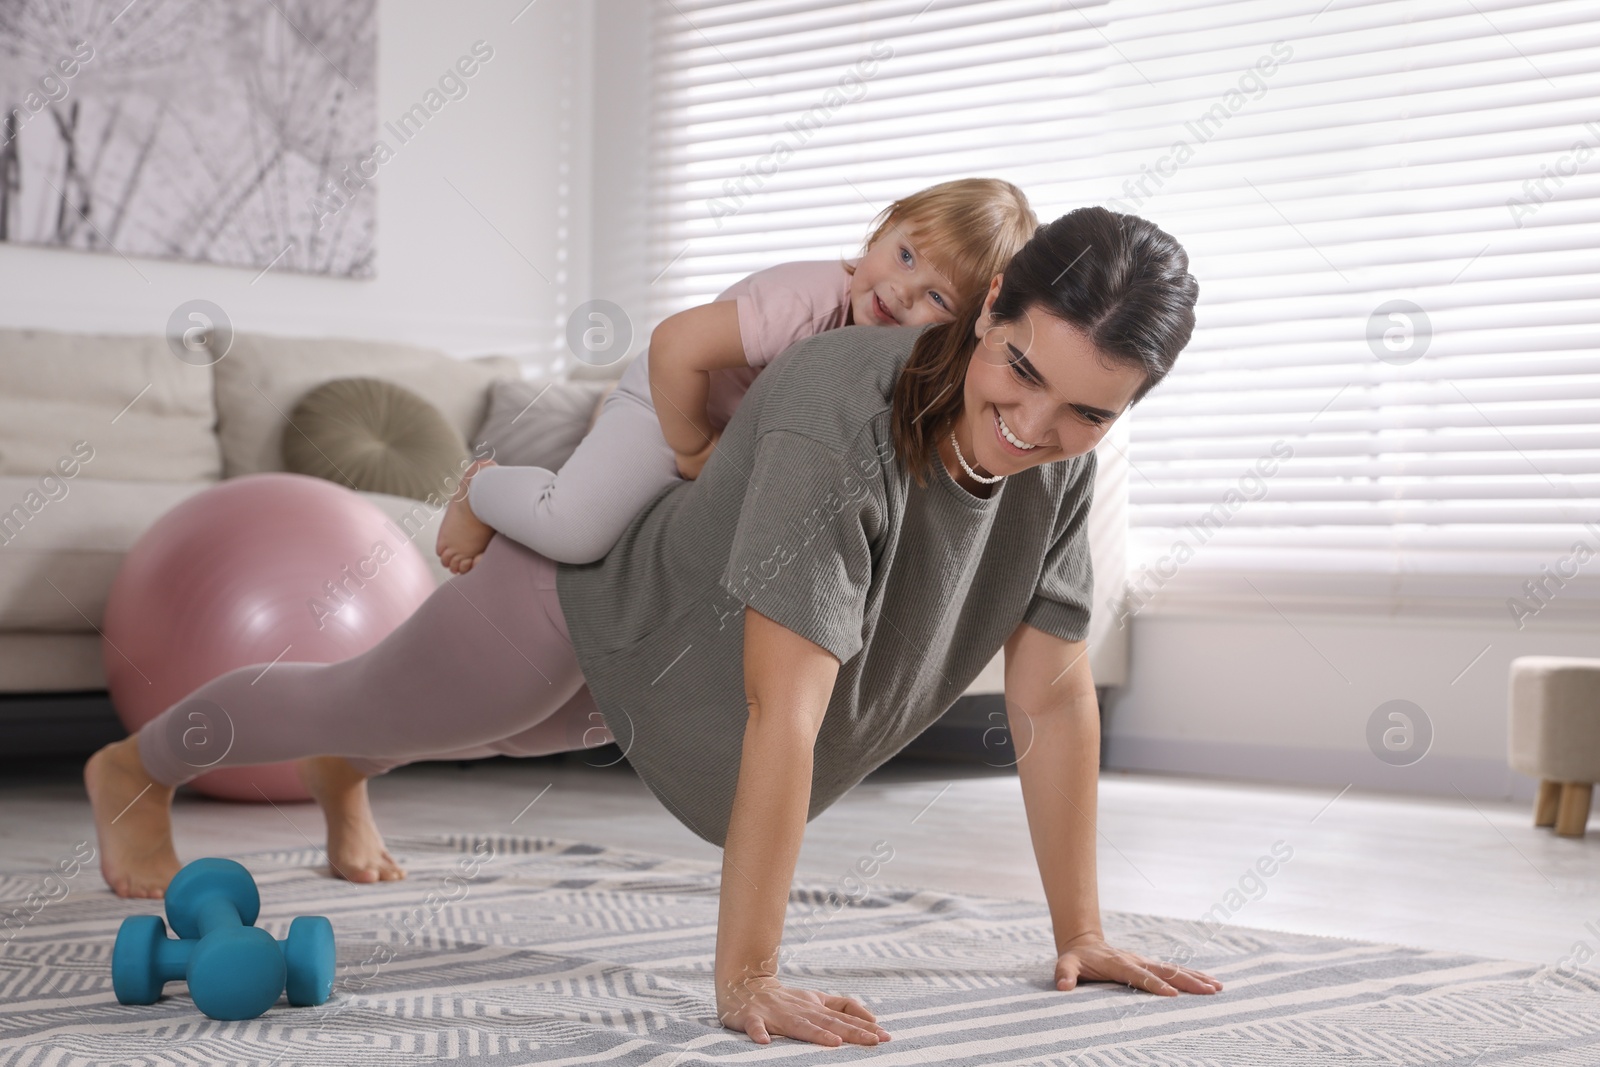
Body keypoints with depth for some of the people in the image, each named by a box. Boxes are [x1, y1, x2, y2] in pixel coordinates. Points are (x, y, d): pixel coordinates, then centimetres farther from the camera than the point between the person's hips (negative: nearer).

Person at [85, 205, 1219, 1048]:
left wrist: (1081, 933, -17)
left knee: (510, 732, 37)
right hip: (581, 599, -7)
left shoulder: (1063, 457, -24)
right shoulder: (842, 417, -45)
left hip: (670, 650, 7)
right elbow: (782, 719, -47)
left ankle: (346, 784, 71)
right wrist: (745, 983, -47)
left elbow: (1056, 697, -16)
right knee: (356, 703, 21)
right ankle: (135, 767, 52)